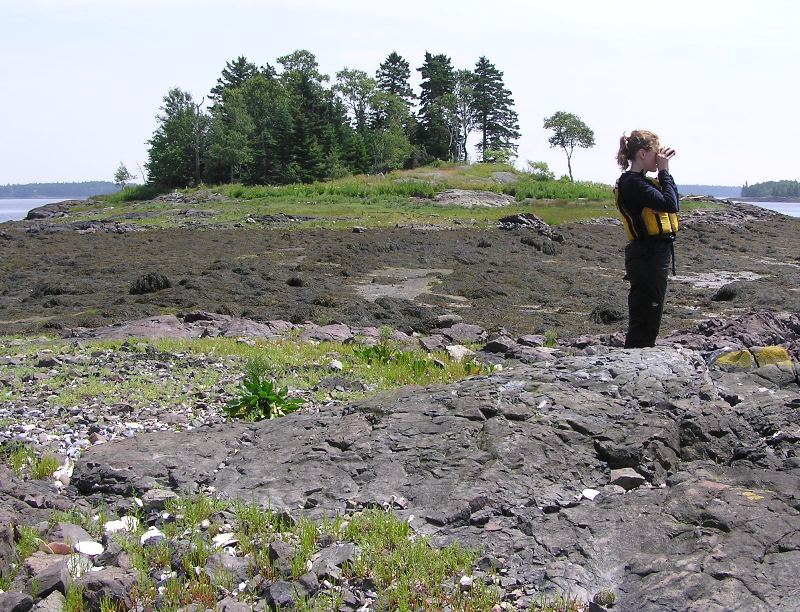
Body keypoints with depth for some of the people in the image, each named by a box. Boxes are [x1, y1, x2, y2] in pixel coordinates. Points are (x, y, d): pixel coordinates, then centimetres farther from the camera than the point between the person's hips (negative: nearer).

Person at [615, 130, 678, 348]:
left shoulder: (641, 181, 15)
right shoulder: (632, 183, -16)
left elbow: (673, 201, 17)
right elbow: (670, 205, -24)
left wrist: (664, 172, 9)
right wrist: (664, 171, -14)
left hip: (655, 254, 10)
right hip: (647, 256, -10)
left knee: (649, 317, 17)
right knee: (645, 319, -7)